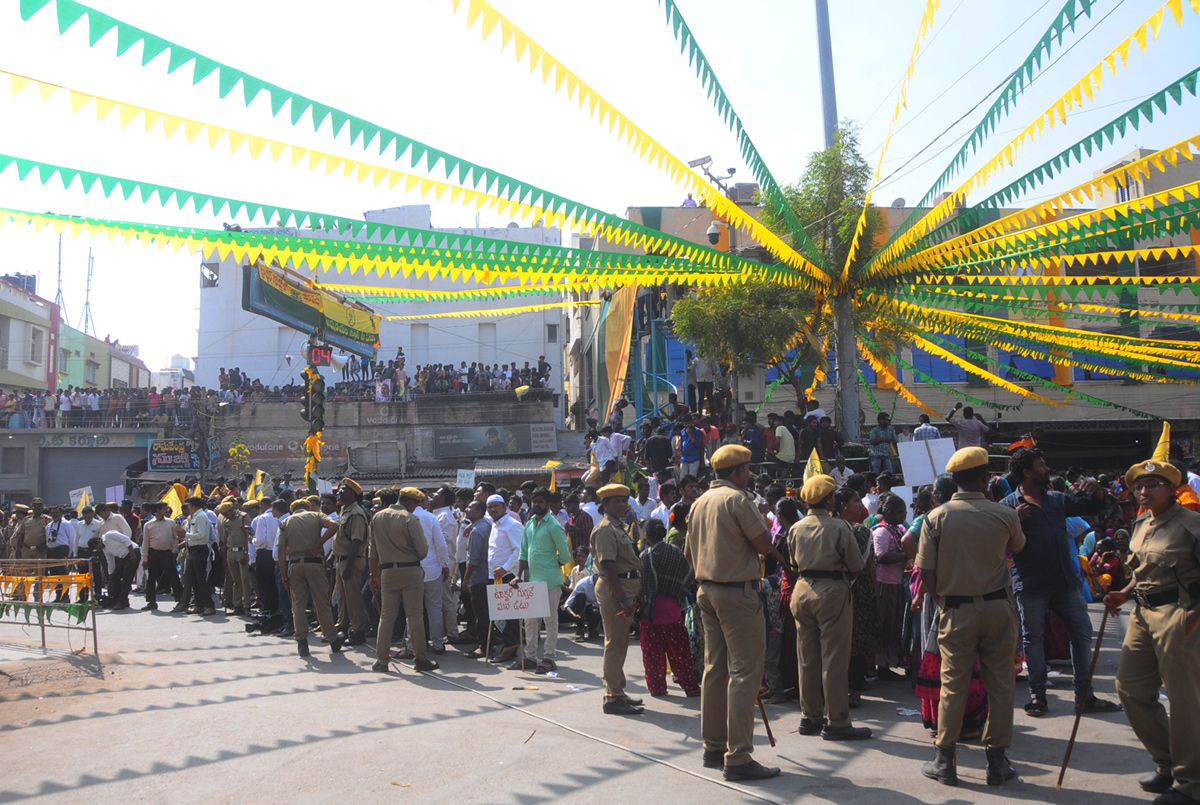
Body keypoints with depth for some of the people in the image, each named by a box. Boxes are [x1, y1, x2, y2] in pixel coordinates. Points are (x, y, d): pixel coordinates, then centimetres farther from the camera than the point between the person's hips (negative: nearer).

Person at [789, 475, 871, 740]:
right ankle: (836, 722, 4)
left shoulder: (795, 529, 4)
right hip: (832, 592, -6)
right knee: (834, 659, 0)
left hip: (802, 590, 6)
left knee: (807, 658, 12)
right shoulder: (839, 527, -11)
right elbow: (857, 566, -6)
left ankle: (809, 717, 21)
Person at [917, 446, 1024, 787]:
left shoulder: (937, 517, -8)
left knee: (953, 685, 7)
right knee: (1000, 685, 10)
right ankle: (998, 761, 17)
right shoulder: (1005, 515, -6)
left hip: (956, 610, 0)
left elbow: (926, 572, -7)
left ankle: (945, 761, 13)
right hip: (998, 606, 0)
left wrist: (942, 601, 8)